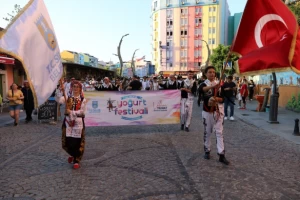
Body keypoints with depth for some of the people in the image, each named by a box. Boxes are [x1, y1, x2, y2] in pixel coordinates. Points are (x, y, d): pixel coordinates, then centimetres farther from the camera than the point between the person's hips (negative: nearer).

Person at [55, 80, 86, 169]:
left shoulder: (83, 99, 0)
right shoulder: (67, 97, 5)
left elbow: (82, 111, -9)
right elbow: (58, 100, -13)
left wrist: (71, 112, -17)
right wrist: (61, 91, -25)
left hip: (78, 122, -2)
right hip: (68, 121, 2)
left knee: (77, 142, 0)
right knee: (66, 142, 7)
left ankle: (76, 160, 18)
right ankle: (72, 155, 38)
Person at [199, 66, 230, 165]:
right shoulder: (204, 84, -3)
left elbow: (222, 98, 2)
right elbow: (202, 89, -30)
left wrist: (216, 99, -20)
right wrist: (212, 86, -49)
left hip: (218, 111, 2)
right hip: (207, 111, -2)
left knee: (219, 132, -1)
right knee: (207, 132, 10)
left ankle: (221, 154, 0)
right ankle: (207, 151, 26)